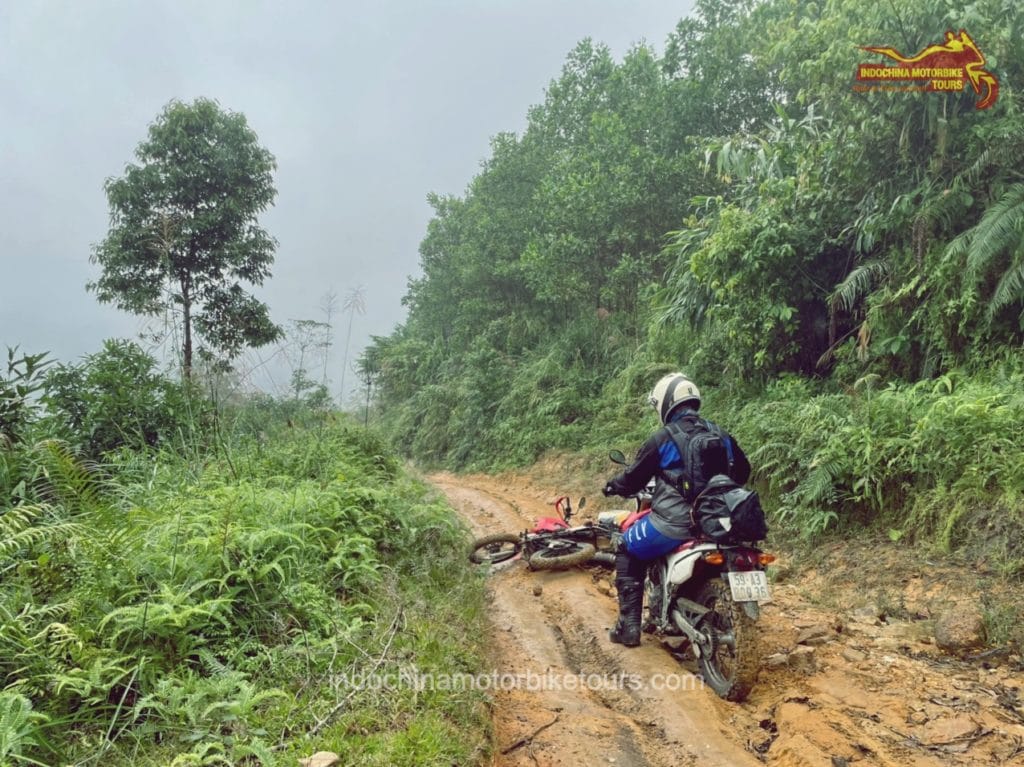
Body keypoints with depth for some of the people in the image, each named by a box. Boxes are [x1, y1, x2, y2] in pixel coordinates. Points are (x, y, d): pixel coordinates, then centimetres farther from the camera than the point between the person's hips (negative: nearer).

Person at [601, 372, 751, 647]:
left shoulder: (662, 438, -9)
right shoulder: (721, 435, 8)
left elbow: (634, 478, -2)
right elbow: (742, 472, 20)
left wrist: (612, 485, 19)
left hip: (673, 522, -6)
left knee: (627, 554, 17)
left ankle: (628, 627, 12)